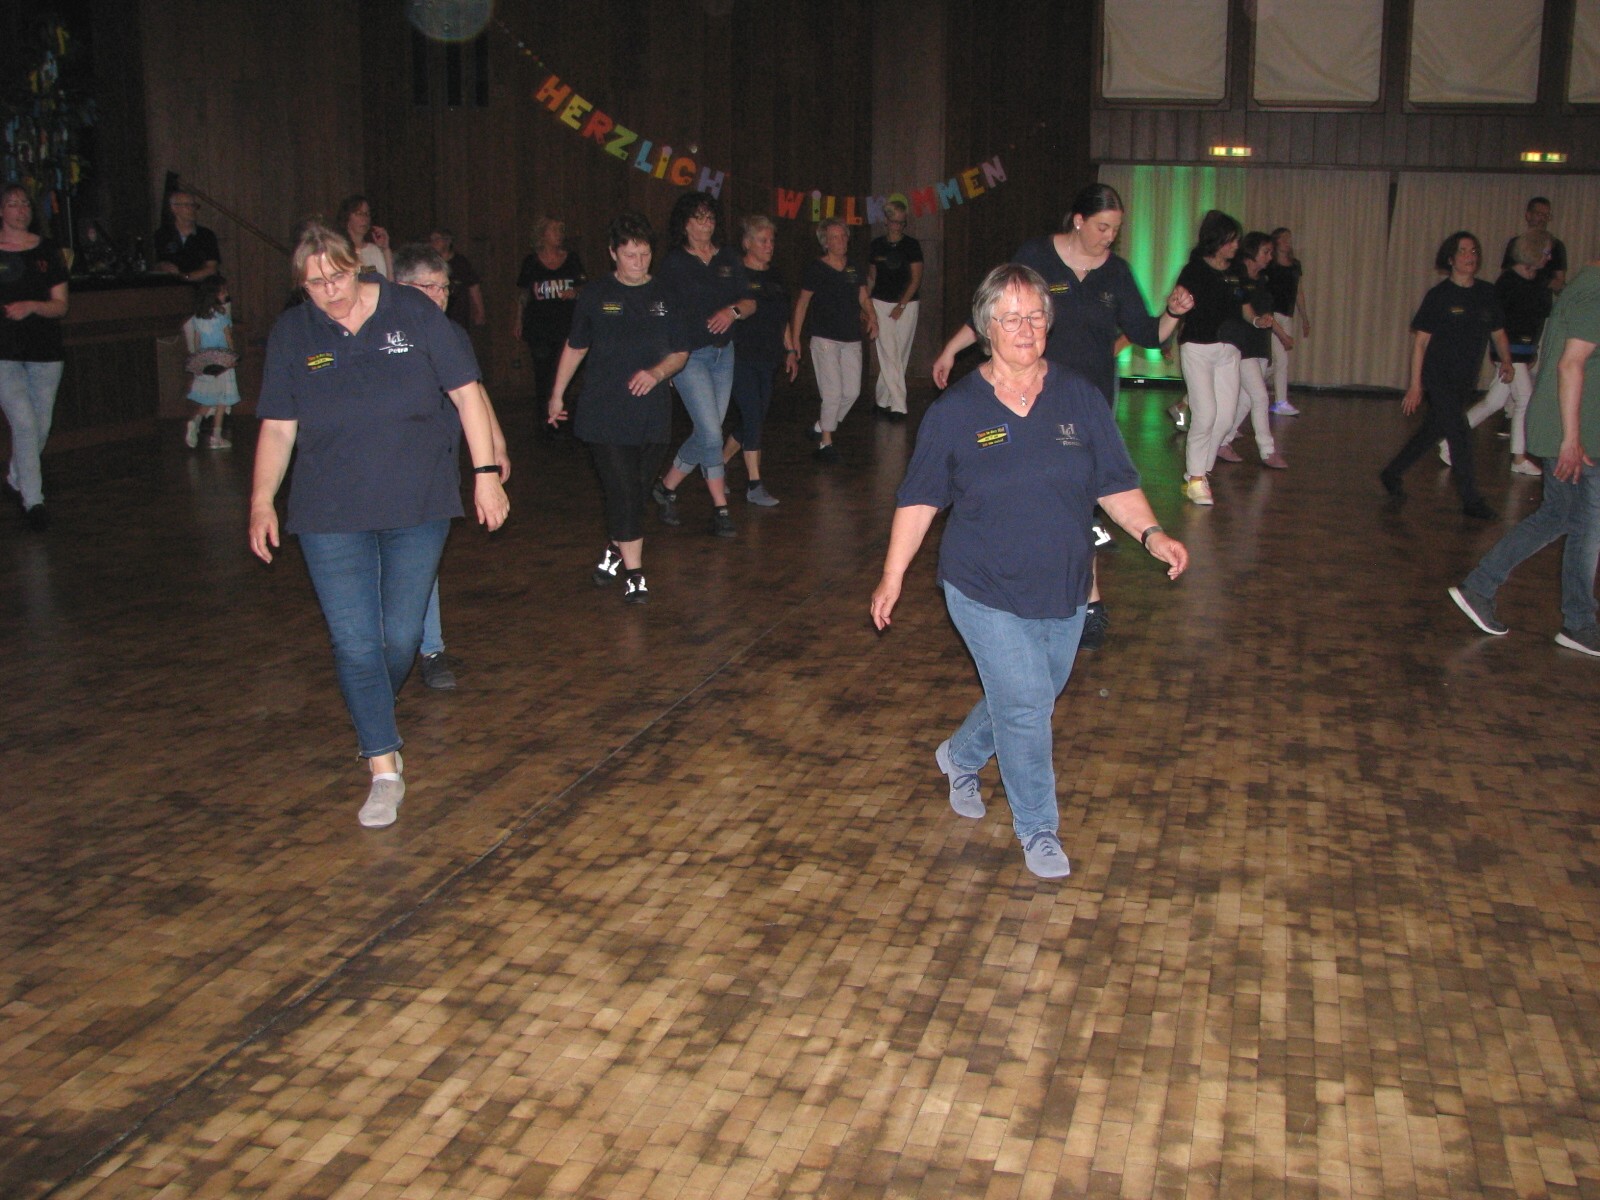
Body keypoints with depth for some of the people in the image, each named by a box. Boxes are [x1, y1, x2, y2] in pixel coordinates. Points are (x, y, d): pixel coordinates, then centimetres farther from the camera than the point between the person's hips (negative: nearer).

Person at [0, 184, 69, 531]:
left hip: (45, 350, 3)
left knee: (41, 427, 9)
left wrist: (31, 306, -14)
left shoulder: (48, 251, 8)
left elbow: (60, 306, 4)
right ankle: (33, 500, -9)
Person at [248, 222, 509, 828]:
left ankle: (371, 721, 36)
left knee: (401, 637, 7)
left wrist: (485, 471, -7)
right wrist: (262, 500, 2)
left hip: (418, 506, 0)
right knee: (355, 642, -6)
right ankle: (384, 769, 2)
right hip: (331, 516, 1)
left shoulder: (412, 312, -3)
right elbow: (278, 427, 7)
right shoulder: (291, 334, 2)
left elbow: (466, 393, -2)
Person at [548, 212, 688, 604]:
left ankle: (614, 553, 31)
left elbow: (680, 353, 9)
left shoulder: (667, 297, 6)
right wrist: (557, 395, 19)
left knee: (638, 494, 7)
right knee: (623, 494, -10)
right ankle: (633, 573, -5)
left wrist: (657, 372, -11)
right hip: (604, 414, -2)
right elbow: (575, 348, 15)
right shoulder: (595, 295, 4)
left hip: (652, 413, 2)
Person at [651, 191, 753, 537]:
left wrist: (733, 311, -14)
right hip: (688, 354, -5)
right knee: (711, 433, -12)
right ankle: (720, 508, -3)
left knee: (707, 434, 8)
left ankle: (666, 487, 27)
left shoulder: (728, 259, 10)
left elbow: (749, 302, 9)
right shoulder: (674, 262, -3)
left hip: (723, 352, 5)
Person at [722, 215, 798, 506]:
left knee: (755, 418, 8)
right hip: (741, 356, -7)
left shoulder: (774, 277, 14)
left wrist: (790, 350, 20)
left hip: (767, 358, 7)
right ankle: (754, 485, -6)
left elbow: (782, 318, 21)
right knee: (753, 416, -10)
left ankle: (718, 463, 29)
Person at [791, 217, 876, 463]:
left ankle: (821, 426, 26)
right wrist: (794, 337, -3)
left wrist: (871, 316, -8)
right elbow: (802, 303, 0)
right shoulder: (815, 269, -4)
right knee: (833, 392, -10)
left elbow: (864, 298, 14)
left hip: (852, 339, 5)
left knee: (852, 391, 4)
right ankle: (825, 442, 4)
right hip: (825, 338, -5)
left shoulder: (855, 269, 9)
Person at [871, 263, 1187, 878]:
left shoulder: (1080, 398, 0)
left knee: (1034, 697, 17)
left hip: (1063, 590, 4)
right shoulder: (955, 411, -6)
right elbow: (918, 498, 0)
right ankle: (1038, 828, 12)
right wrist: (893, 575, -2)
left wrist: (1150, 533, -15)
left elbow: (1115, 483, 2)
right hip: (987, 594, -4)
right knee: (1025, 703, -8)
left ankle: (960, 756, 47)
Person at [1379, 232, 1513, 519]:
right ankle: (1471, 500, -3)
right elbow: (1420, 341, -9)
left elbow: (1498, 333, 18)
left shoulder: (1488, 294, 6)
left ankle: (1391, 474, 30)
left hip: (1466, 382, 5)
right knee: (1461, 435, -10)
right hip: (1439, 379, -5)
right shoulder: (1439, 295, -7)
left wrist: (1506, 361, 7)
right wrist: (1415, 384, -13)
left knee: (1433, 431, 14)